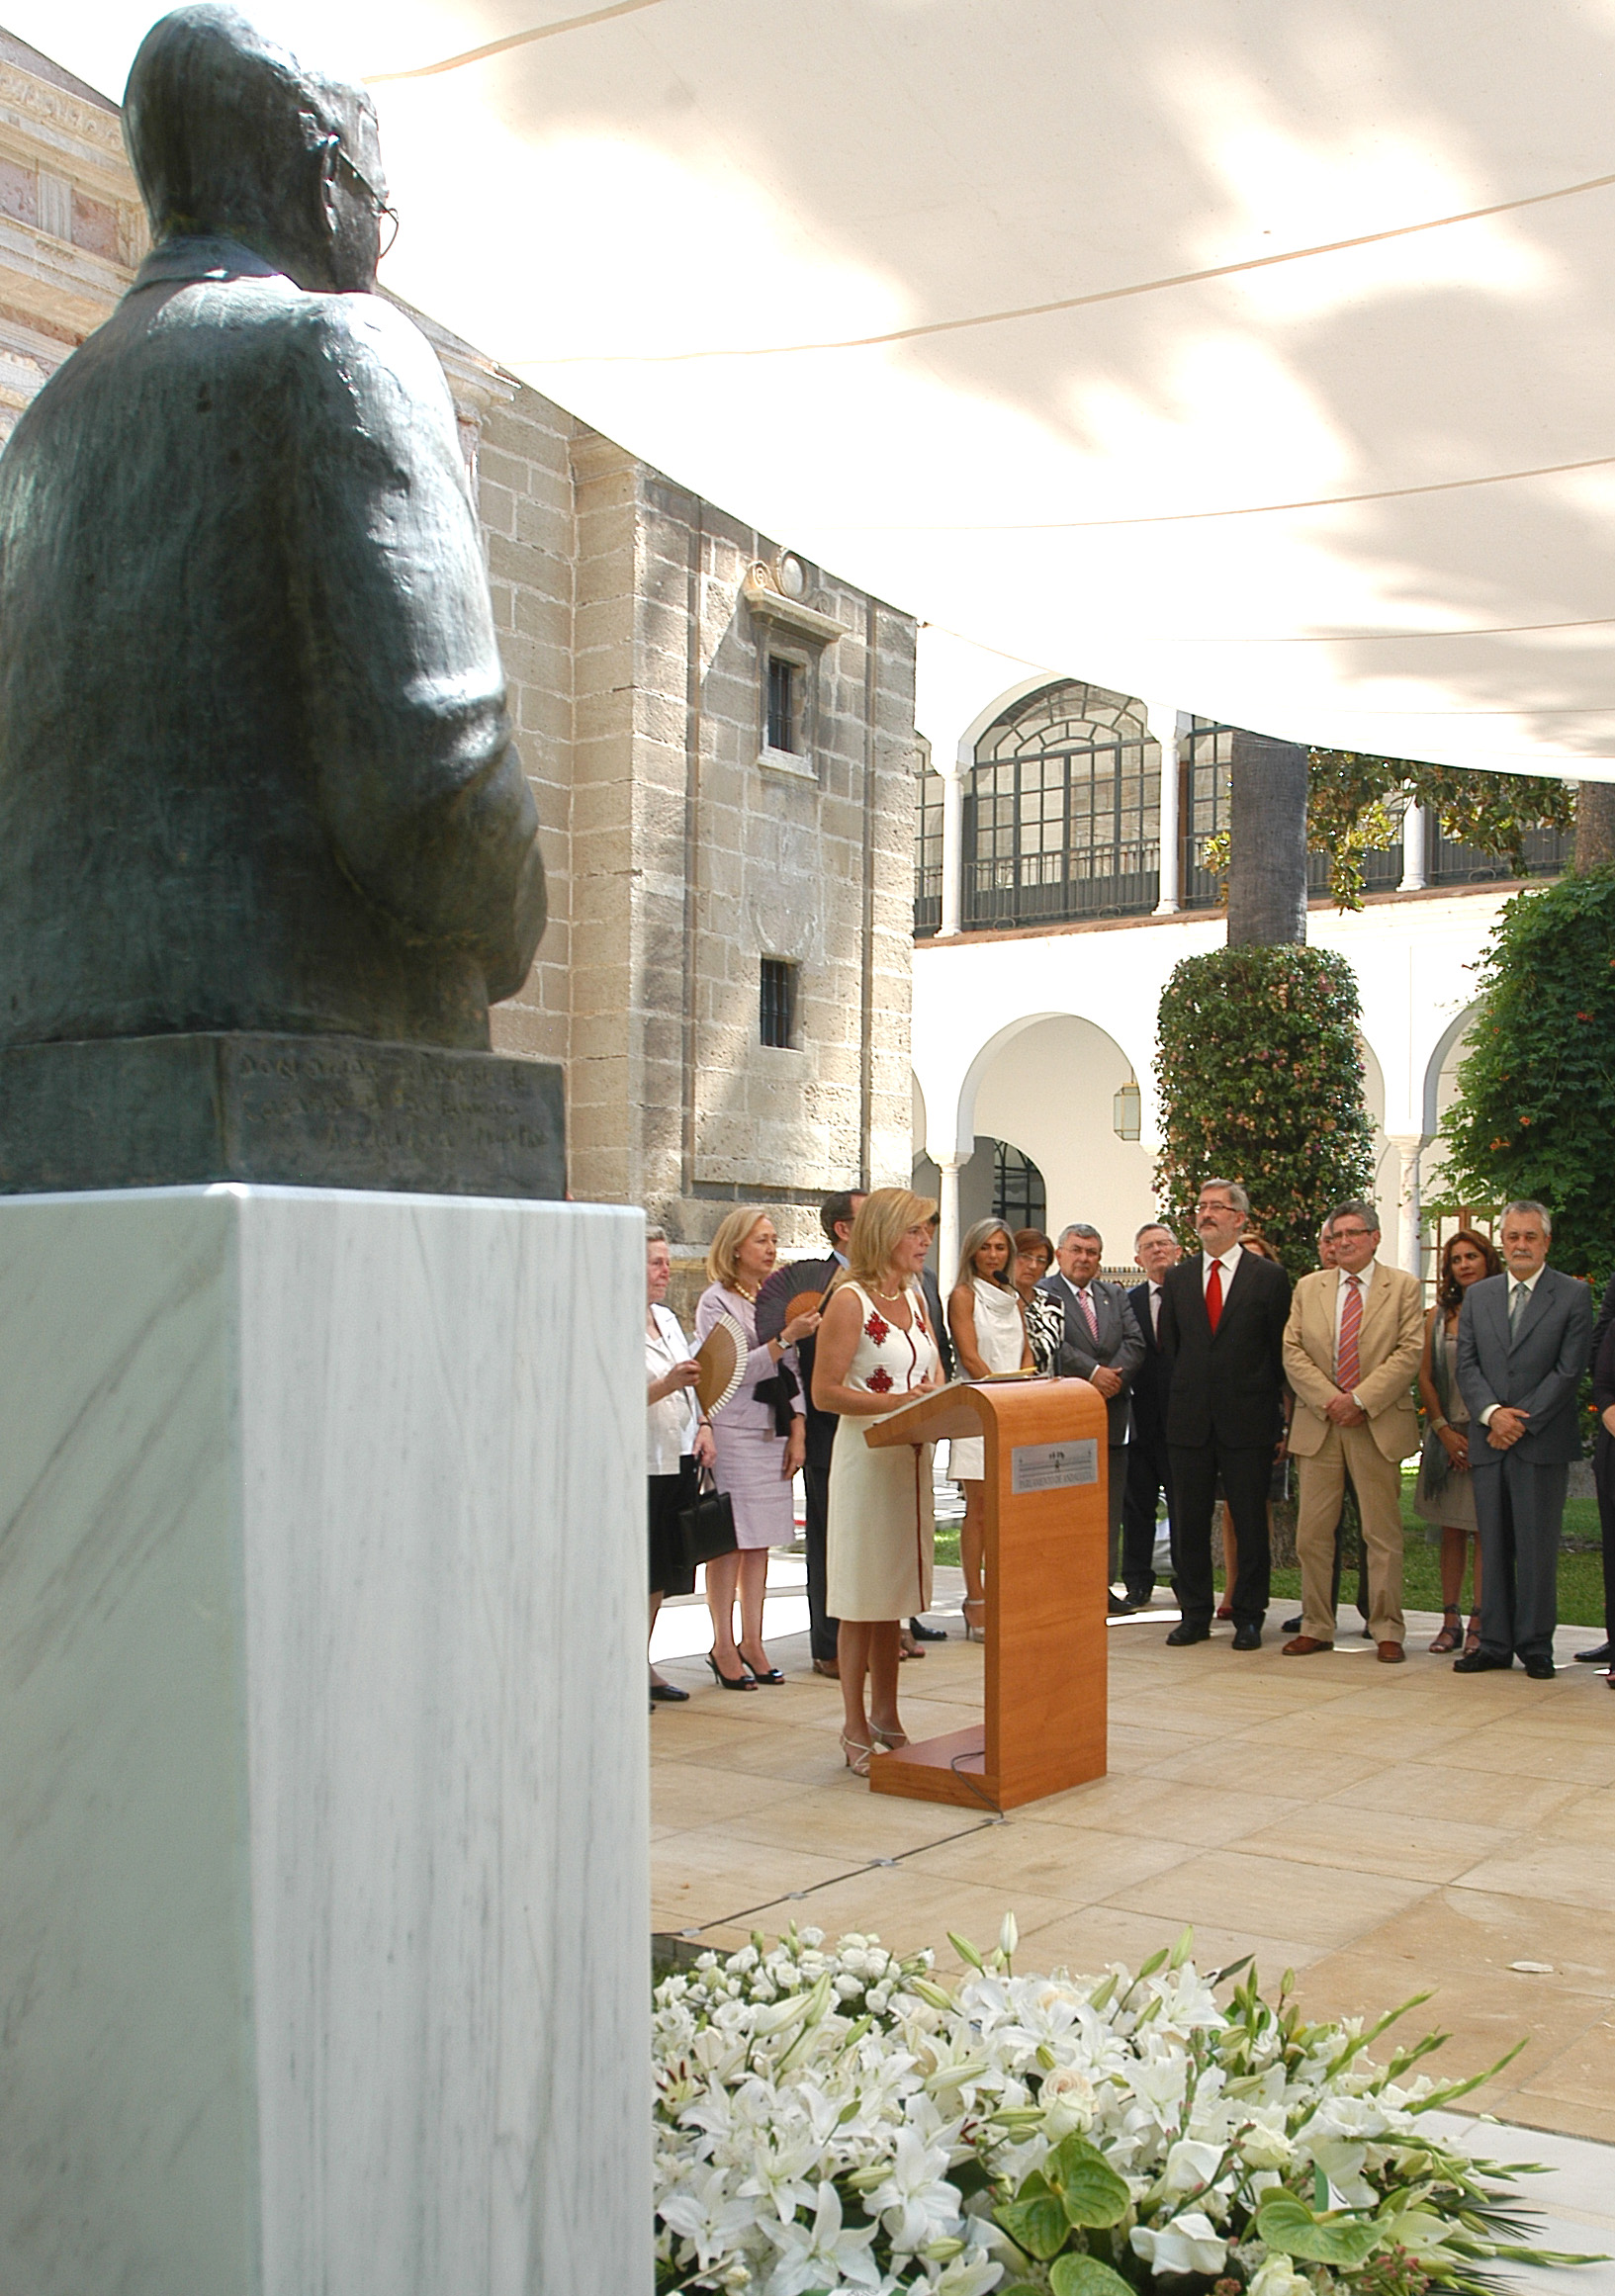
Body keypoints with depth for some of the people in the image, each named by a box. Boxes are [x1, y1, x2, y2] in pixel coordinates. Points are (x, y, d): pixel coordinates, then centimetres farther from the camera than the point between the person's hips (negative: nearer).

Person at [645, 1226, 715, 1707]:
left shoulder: (666, 1318, 15)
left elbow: (692, 1381, 21)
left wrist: (703, 1425, 5)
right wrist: (665, 1385, -31)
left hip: (680, 1461, 8)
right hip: (639, 1466, -8)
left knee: (663, 1575, 12)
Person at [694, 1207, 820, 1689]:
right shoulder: (716, 1301, -5)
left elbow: (790, 1371, 14)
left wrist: (797, 1430, 7)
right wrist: (785, 1337, -21)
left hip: (774, 1431, 6)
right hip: (733, 1430, -6)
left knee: (760, 1540, 8)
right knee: (729, 1540, -3)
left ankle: (752, 1642, 14)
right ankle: (723, 1646, 4)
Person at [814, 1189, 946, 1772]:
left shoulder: (914, 1296, 12)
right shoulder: (850, 1300, -11)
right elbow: (825, 1392, -15)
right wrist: (900, 1403, -20)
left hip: (911, 1456, 7)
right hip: (865, 1455, -7)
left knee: (894, 1593, 13)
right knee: (862, 1598, -1)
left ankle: (885, 1718, 23)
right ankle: (856, 1732, 7)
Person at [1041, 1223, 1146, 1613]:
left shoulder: (1115, 1295, 17)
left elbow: (1135, 1342, 6)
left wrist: (1115, 1376, -10)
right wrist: (1093, 1372, -18)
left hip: (1112, 1412, 6)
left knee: (1109, 1507, 7)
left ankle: (1106, 1583, 13)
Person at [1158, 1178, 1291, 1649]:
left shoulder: (1269, 1276, 2)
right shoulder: (1176, 1278, 11)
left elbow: (1281, 1350, 2)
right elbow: (1168, 1350, 12)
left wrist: (1275, 1416, -1)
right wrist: (1177, 1407, 5)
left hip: (1248, 1421, -3)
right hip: (1189, 1422, 3)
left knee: (1250, 1523, 3)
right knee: (1188, 1523, 6)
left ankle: (1248, 1618, 13)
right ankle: (1194, 1614, 16)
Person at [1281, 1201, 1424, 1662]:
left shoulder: (1403, 1287, 3)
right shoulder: (1308, 1288, 12)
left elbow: (1409, 1352, -6)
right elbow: (1293, 1352, 4)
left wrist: (1359, 1400, -14)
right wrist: (1330, 1400, -9)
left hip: (1379, 1424, -2)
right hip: (1318, 1424, 3)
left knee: (1382, 1533, 1)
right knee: (1312, 1533, 3)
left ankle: (1387, 1631, 9)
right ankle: (1316, 1627, 12)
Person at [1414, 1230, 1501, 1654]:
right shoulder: (1438, 1316, 9)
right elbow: (1425, 1378, 8)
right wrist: (1445, 1431, -2)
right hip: (1448, 1435, 4)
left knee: (1485, 1531, -2)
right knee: (1451, 1532, 6)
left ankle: (1479, 1623, 2)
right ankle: (1450, 1619, 10)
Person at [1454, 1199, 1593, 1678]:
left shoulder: (1572, 1295, 1)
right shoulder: (1477, 1296, 13)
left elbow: (1568, 1369, -5)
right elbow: (1466, 1365, 7)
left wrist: (1522, 1421, -10)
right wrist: (1491, 1412, -9)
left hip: (1542, 1442, -3)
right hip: (1489, 1441, 4)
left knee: (1538, 1548, -1)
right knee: (1493, 1547, 6)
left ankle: (1536, 1646, 7)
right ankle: (1495, 1643, 11)